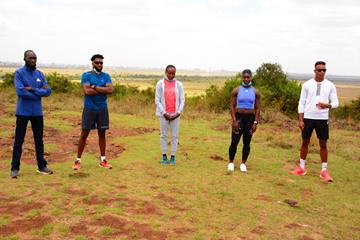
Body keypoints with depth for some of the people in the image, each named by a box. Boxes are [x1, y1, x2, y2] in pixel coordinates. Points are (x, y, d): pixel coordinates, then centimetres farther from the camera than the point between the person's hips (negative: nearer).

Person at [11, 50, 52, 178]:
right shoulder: (19, 73, -6)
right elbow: (20, 91, -19)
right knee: (19, 140, 2)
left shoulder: (40, 74, 8)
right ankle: (15, 168, 9)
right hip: (23, 112, -5)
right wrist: (39, 93, -12)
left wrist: (33, 89, -15)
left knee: (39, 139, 10)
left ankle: (42, 166, 19)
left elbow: (48, 91, -1)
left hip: (37, 112, 5)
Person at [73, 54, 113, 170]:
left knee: (102, 133, 9)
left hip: (102, 109, 3)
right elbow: (87, 91, -18)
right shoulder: (86, 75, -3)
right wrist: (102, 90, -12)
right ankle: (78, 160, 9)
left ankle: (103, 160, 18)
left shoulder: (106, 76, 6)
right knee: (84, 134, 1)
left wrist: (95, 87, -14)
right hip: (89, 108, -3)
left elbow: (110, 90, -11)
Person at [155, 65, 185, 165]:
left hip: (175, 114, 1)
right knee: (163, 135, 5)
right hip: (164, 114, -1)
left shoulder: (178, 84, 4)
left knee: (175, 136, 2)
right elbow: (157, 100, -2)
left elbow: (182, 100, 4)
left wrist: (178, 113, -8)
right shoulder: (160, 84, 1)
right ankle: (164, 156, 14)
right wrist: (164, 113, -9)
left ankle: (173, 156, 10)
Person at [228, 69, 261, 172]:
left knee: (247, 143, 7)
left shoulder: (255, 92, 4)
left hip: (250, 118, 2)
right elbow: (232, 106, -4)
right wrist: (234, 120, -13)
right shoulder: (236, 90, -1)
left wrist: (255, 122, -4)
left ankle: (243, 163, 19)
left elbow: (257, 108, 4)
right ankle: (231, 162, 15)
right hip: (239, 117, -2)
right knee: (234, 142, -2)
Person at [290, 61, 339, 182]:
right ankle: (301, 168, 22)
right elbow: (301, 103, 1)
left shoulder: (330, 85, 1)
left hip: (322, 119, 0)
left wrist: (327, 105, -21)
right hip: (308, 118, 0)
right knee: (305, 142, 10)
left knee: (323, 144, 5)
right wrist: (300, 120, -4)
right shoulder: (307, 84, 0)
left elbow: (335, 102, 2)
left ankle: (324, 171, 14)